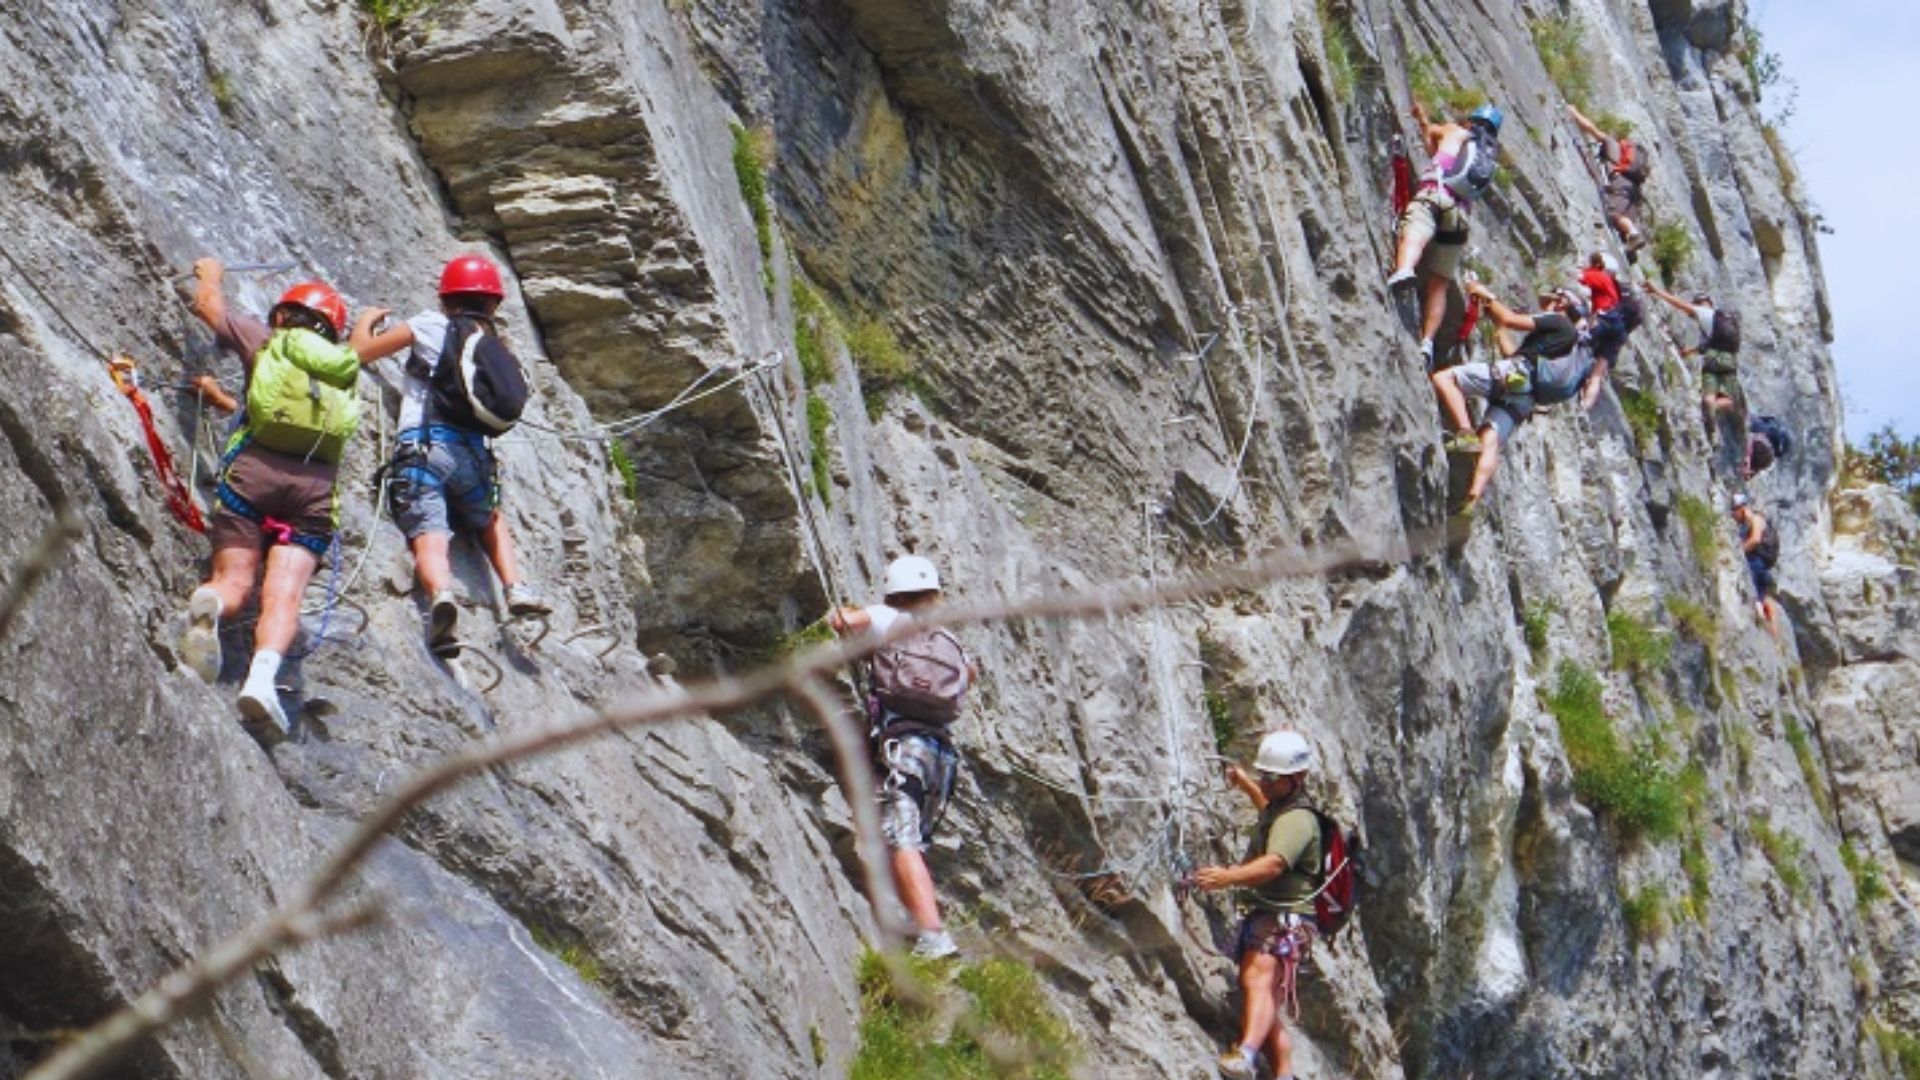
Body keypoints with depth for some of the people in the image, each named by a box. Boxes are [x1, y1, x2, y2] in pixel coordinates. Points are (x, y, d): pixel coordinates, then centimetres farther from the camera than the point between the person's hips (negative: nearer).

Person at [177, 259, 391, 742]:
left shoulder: (267, 340, 18)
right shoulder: (345, 364, 27)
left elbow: (209, 306, 27)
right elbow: (360, 347, 53)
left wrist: (211, 274, 50)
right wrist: (366, 322, 76)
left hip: (253, 467, -1)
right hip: (315, 483, 1)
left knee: (233, 581, 0)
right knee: (283, 595, -11)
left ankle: (207, 605, -37)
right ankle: (262, 677, -38)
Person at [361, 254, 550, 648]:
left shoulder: (431, 326, 8)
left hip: (423, 445, -4)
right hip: (473, 451, 4)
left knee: (430, 537, -16)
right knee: (491, 521, 31)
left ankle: (441, 594, -46)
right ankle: (515, 587, 10)